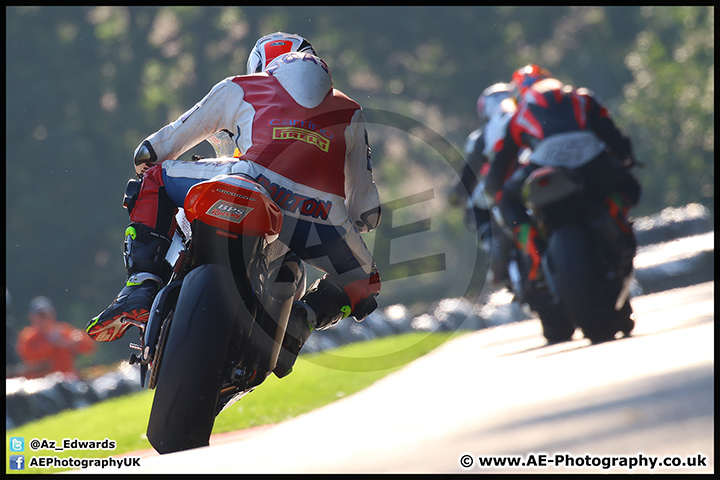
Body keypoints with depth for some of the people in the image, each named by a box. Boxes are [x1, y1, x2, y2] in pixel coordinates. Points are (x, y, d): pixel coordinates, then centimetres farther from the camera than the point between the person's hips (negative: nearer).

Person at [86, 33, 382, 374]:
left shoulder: (240, 88, 31)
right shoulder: (350, 112, 35)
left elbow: (171, 139, 37)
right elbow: (365, 206, 35)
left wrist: (148, 158, 61)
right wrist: (358, 224, 58)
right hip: (322, 214, 1)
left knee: (155, 178, 25)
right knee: (363, 283, 30)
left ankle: (141, 286, 7)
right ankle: (302, 317, -1)